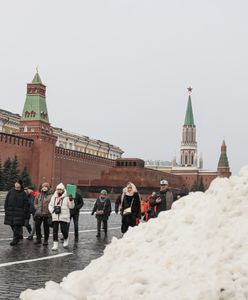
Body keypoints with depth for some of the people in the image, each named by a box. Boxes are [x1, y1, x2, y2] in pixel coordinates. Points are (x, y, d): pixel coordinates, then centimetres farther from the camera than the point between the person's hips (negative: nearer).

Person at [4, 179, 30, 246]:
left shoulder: (23, 194, -3)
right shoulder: (11, 192, 5)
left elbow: (26, 205, -2)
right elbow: (6, 201, 10)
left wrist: (27, 214, -5)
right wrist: (6, 210, 4)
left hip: (19, 213, -4)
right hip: (10, 212, 4)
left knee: (17, 225, -9)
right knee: (12, 225, 12)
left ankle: (15, 239, -3)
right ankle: (19, 235, 32)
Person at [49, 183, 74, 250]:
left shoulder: (67, 197, -3)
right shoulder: (54, 197, 11)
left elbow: (71, 206, -6)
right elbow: (50, 205, 16)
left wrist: (71, 200, -23)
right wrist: (52, 210, -3)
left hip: (64, 217, -4)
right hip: (55, 217, 4)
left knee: (63, 230, -6)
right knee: (55, 230, 1)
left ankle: (66, 239, 25)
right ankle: (55, 245, 6)